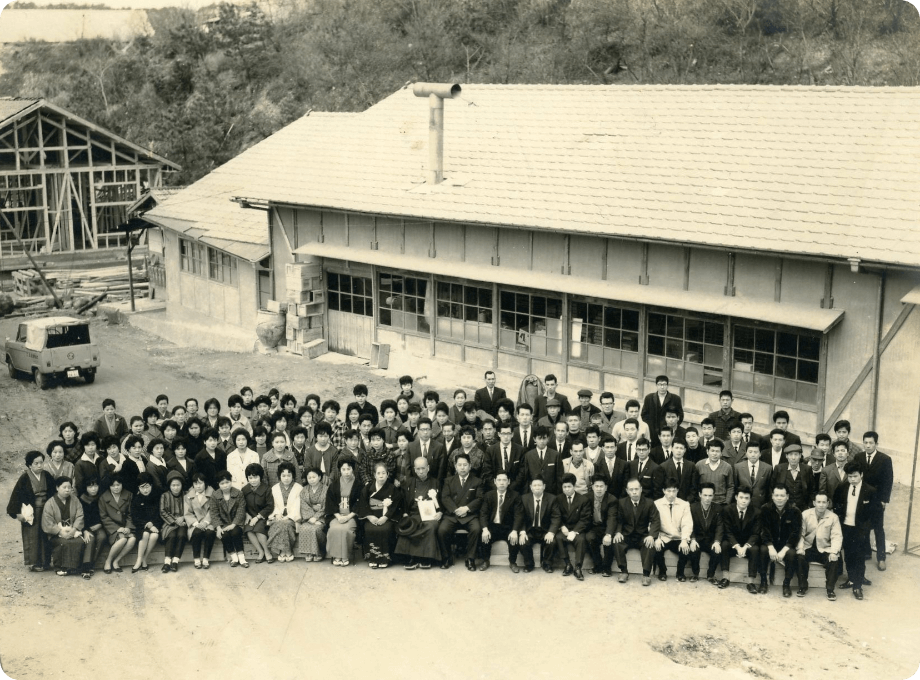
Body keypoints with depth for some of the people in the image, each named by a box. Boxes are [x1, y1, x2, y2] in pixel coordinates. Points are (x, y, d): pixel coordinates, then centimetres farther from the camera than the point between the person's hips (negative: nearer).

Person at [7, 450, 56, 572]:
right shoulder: (24, 478, -12)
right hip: (31, 511, -4)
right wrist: (18, 513, -14)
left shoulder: (47, 476, 0)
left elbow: (53, 491, 9)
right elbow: (16, 495, -11)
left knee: (45, 536, 9)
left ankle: (45, 561, 18)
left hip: (45, 510, 4)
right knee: (32, 537, 1)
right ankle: (33, 563, 9)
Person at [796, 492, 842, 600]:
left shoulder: (833, 517, 0)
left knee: (835, 559, -29)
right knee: (800, 557, -30)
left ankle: (830, 589, -9)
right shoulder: (805, 514, 0)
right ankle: (803, 587, -9)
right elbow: (800, 534, -3)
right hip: (808, 547, 0)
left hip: (825, 549, 0)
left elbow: (837, 537, -5)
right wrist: (800, 548, -19)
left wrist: (834, 551, -21)